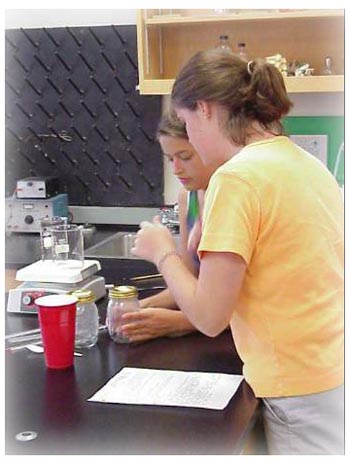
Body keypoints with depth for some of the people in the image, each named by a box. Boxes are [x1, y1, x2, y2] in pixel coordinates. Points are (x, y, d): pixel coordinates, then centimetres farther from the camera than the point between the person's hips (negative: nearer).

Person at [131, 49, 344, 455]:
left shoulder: (238, 177, -16)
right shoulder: (307, 162, 9)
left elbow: (209, 317, -16)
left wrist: (162, 253, 1)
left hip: (307, 396, -8)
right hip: (333, 372, 8)